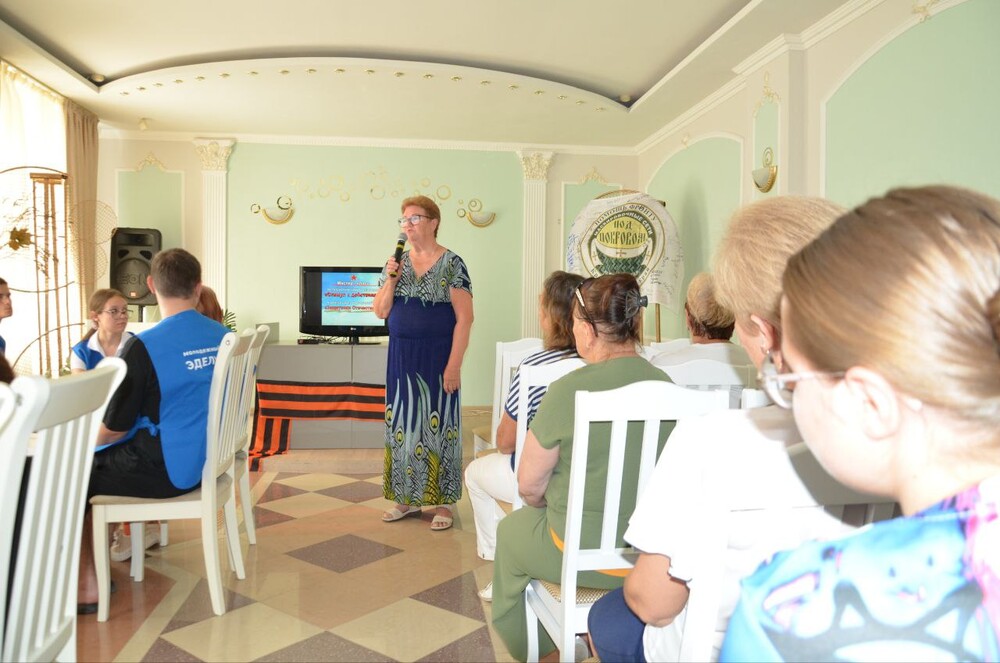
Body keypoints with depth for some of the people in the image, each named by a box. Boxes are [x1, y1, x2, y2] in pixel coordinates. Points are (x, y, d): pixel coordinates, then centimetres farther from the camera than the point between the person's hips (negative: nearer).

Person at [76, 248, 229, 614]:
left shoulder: (143, 346, -20)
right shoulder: (225, 337, -2)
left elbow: (115, 428, -13)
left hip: (167, 472, -7)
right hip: (208, 459, 7)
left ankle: (87, 585, 18)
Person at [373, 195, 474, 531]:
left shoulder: (451, 264, -7)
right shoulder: (397, 262, 8)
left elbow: (464, 317, -11)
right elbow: (380, 312, 8)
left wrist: (454, 364, -16)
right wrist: (391, 280, -9)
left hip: (437, 357, -5)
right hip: (402, 356, 5)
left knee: (438, 424, 1)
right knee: (402, 424, 10)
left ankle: (443, 501, 13)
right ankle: (408, 497, 24)